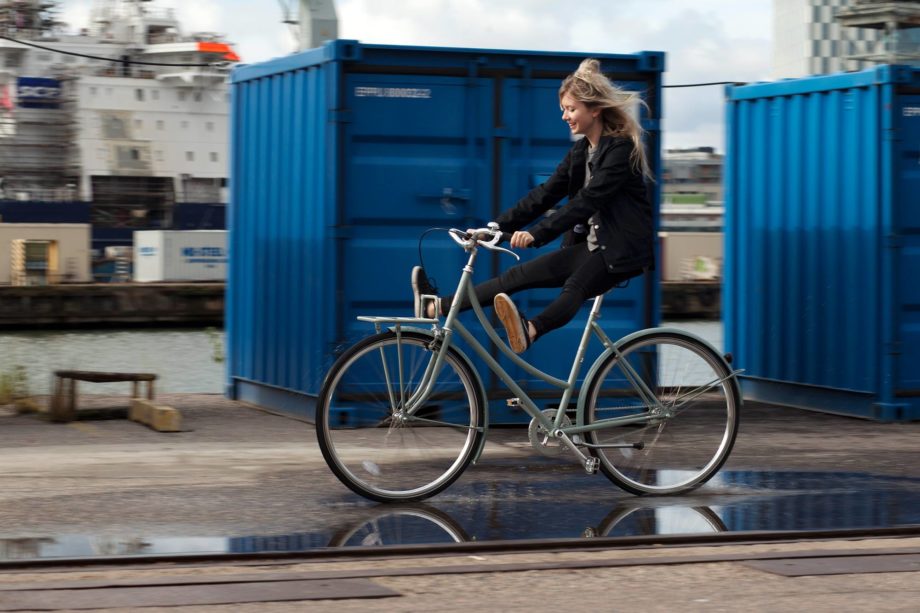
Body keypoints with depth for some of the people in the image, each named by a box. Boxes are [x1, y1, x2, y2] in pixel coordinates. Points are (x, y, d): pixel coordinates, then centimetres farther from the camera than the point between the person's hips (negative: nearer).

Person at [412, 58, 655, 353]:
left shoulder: (621, 148, -15)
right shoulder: (581, 149, 11)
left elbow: (588, 200, -26)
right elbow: (547, 193, 7)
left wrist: (536, 234, -34)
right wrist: (496, 226, -4)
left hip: (622, 250, -8)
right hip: (592, 244, 8)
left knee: (575, 286, -37)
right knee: (519, 274, -2)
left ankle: (529, 330, -64)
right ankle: (437, 307, -5)